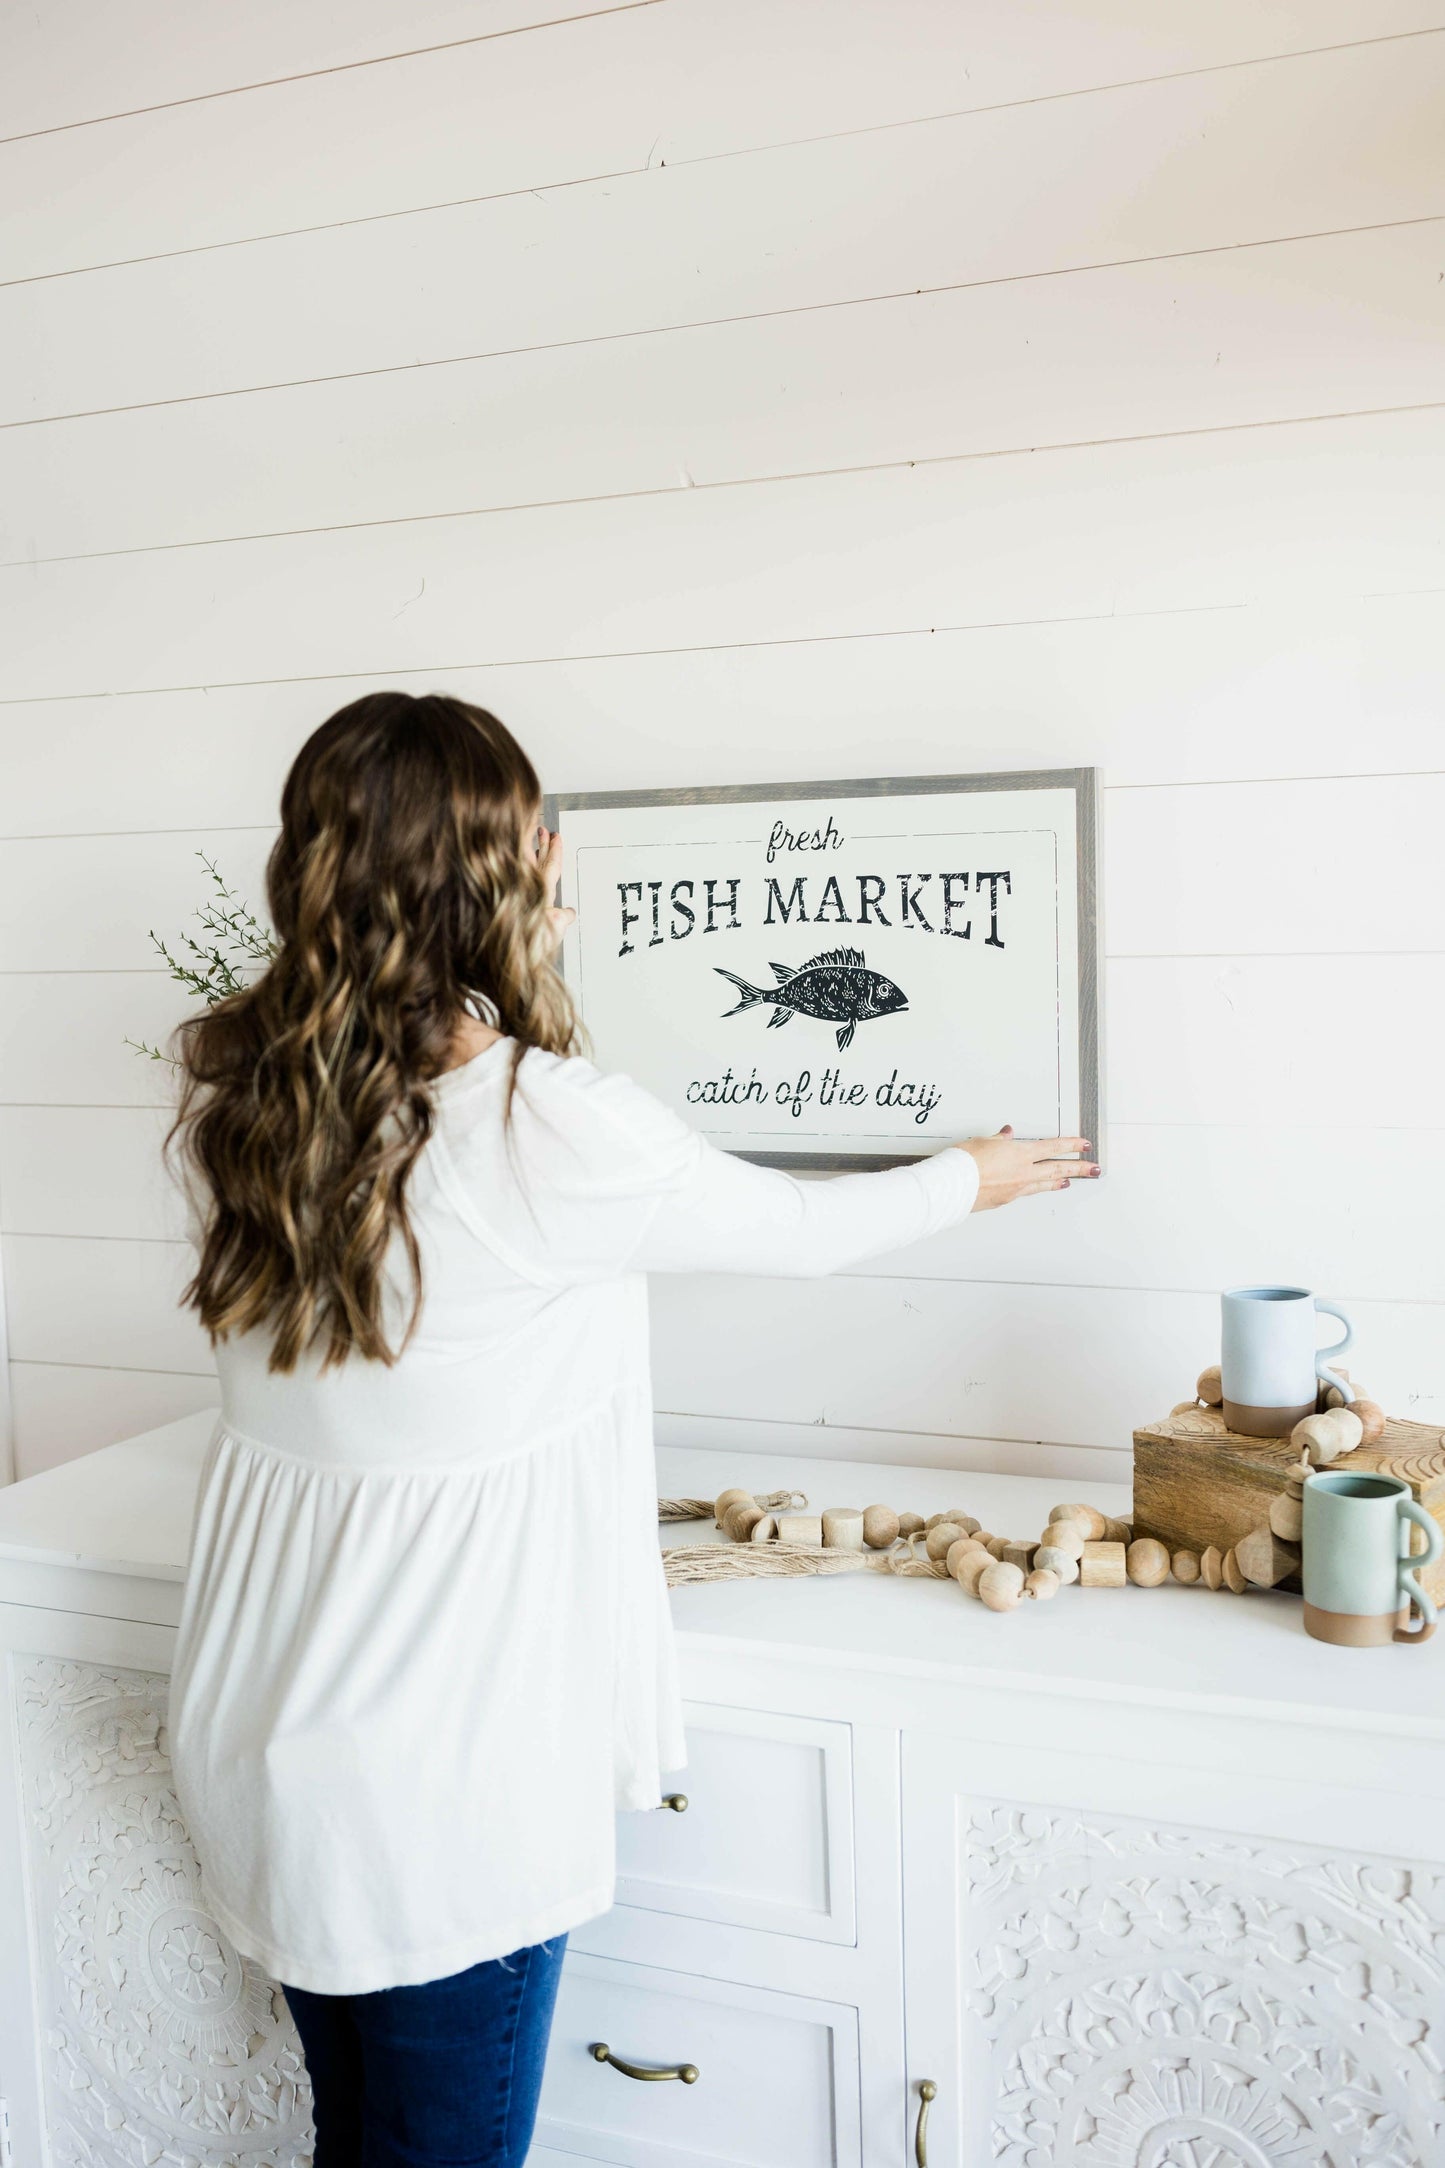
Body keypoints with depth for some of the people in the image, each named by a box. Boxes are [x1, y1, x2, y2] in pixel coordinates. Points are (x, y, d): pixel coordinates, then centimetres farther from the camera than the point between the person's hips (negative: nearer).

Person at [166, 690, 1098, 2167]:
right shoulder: (551, 1129, -23)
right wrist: (970, 1180, 14)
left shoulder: (228, 1102, -5)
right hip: (443, 1762, -6)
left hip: (259, 1726, 6)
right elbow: (793, 1227, -6)